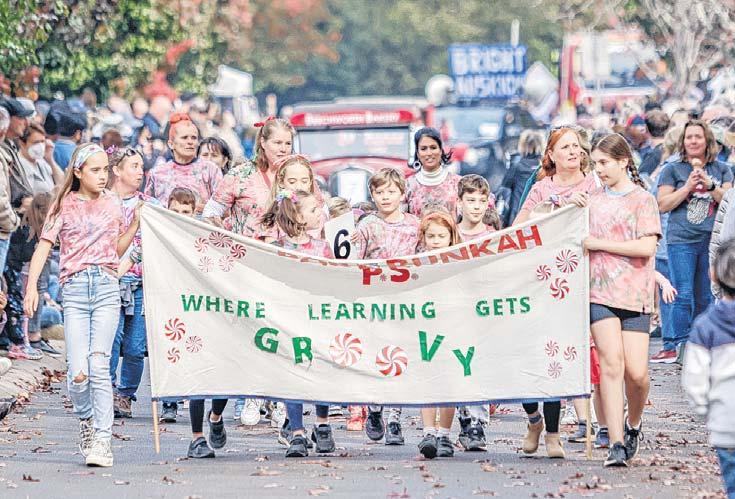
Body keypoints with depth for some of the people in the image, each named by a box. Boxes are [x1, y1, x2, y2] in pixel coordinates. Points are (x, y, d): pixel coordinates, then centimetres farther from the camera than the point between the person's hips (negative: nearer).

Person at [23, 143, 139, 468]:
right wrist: (32, 286, -10)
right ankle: (85, 418, 20)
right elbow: (44, 247, 1)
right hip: (74, 290, -1)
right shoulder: (65, 206, 6)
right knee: (78, 373, -10)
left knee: (99, 365, -11)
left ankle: (102, 440, -8)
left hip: (107, 286, 1)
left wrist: (136, 224, 6)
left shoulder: (112, 204, 13)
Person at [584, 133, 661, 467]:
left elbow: (646, 246, -10)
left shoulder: (643, 200, 3)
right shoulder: (593, 200, 16)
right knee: (611, 364, -13)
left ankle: (633, 424, 24)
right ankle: (616, 444, -13)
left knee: (636, 372, -6)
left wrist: (598, 243, -8)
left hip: (635, 296, -2)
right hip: (600, 293, 2)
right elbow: (583, 239, 31)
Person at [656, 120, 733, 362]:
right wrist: (688, 186, -11)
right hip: (681, 241, -2)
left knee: (705, 297, 5)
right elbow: (663, 205, -1)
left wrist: (710, 185, -12)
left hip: (712, 241, 2)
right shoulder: (673, 170, 6)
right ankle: (680, 344, -8)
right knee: (683, 295, -10)